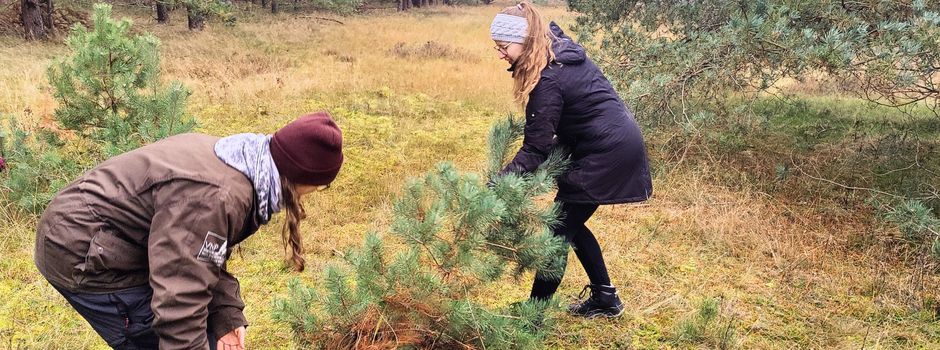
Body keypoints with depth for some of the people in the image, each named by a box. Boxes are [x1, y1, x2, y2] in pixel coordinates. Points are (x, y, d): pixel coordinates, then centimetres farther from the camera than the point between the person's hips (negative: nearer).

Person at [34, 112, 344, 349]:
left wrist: (227, 315, -4)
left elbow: (205, 257, 6)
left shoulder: (231, 164, 1)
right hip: (86, 256, -10)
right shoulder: (216, 196, -30)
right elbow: (180, 297, -32)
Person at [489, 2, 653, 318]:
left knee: (558, 229, -4)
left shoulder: (548, 80, -22)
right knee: (570, 223, 18)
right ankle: (606, 300, 28)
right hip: (620, 141, 10)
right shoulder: (560, 50, 5)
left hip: (606, 152, -10)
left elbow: (535, 149, -21)